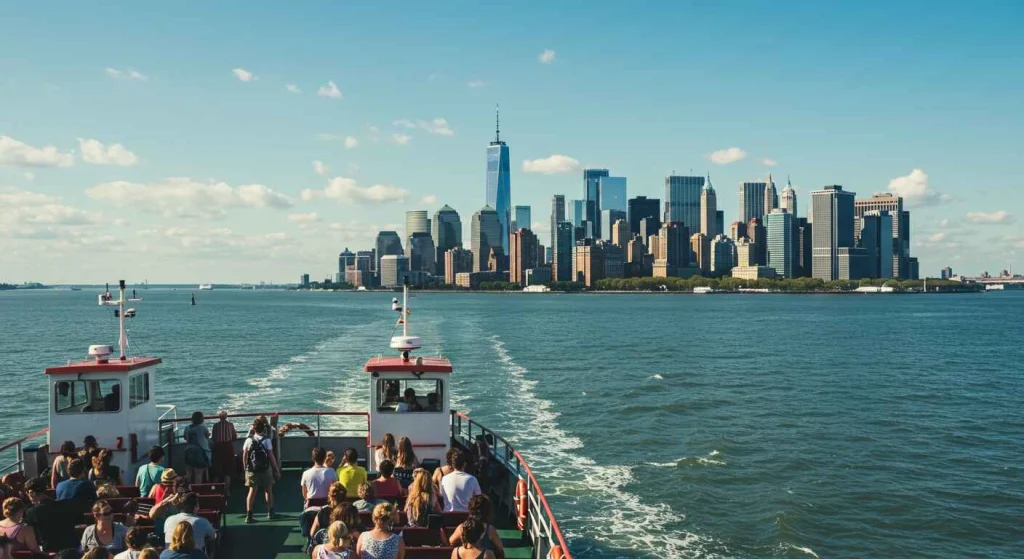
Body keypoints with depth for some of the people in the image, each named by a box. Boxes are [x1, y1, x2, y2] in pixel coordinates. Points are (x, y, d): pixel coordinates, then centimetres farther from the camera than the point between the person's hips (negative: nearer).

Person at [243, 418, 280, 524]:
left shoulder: (248, 440, -1)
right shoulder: (266, 440, -9)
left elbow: (244, 456, 1)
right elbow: (271, 456, -10)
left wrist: (246, 469, 12)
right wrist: (277, 469, -2)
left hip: (252, 470, 2)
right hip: (265, 469, -2)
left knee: (252, 491, 5)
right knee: (268, 490, 14)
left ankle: (249, 515, -2)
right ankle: (270, 513, 24)